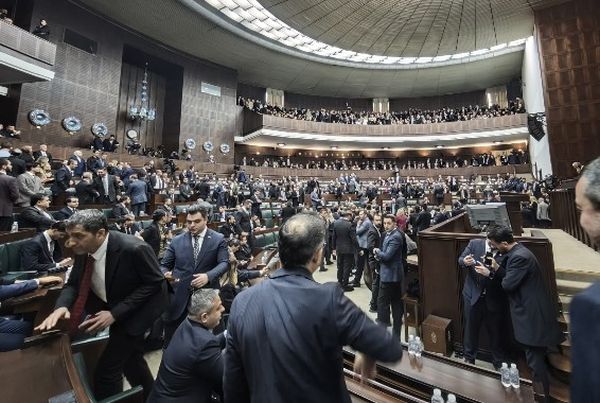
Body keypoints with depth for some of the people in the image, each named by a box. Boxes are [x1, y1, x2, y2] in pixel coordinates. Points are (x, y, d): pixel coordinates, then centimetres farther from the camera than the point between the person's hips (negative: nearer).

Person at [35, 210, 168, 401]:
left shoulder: (134, 249, -33)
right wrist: (61, 306, -20)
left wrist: (115, 313, -26)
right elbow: (73, 283, 1)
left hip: (138, 308, -7)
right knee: (129, 356, 25)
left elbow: (155, 283, -25)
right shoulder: (83, 250, -11)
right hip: (111, 305, 8)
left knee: (107, 370, -6)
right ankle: (149, 394, 51)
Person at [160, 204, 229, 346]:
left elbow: (224, 263, -8)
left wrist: (208, 276, -26)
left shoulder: (218, 239, -1)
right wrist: (166, 274, -14)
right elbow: (164, 265, 9)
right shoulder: (177, 240, 6)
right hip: (179, 297, 2)